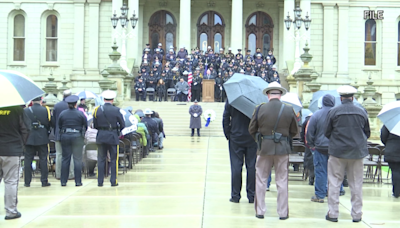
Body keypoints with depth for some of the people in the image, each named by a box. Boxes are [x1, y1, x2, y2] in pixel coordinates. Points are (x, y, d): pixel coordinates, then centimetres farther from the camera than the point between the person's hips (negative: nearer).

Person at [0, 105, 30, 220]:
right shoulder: (17, 109, -10)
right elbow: (25, 129, -7)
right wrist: (21, 144, 8)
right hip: (13, 149, -3)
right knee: (11, 181, 2)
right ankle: (11, 211, 6)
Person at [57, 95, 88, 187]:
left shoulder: (62, 113, 2)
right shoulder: (80, 113, -4)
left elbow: (59, 126, 8)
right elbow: (85, 126, 2)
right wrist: (82, 132, 19)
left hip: (65, 137, 2)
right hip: (77, 137, -2)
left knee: (65, 159, 8)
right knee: (77, 159, 2)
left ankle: (63, 181, 9)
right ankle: (78, 181, 2)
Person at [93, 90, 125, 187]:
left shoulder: (97, 110, 0)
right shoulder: (116, 110, -6)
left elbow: (95, 125, 5)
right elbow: (122, 125, -2)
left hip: (101, 136, 2)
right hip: (113, 137, -2)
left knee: (101, 160, 8)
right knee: (114, 160, 6)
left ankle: (100, 181, 10)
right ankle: (113, 181, 7)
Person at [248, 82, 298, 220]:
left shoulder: (260, 109, -6)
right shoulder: (289, 110, -3)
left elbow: (252, 130, 1)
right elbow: (294, 132, 5)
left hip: (264, 148, -1)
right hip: (283, 149, 1)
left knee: (261, 181, 10)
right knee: (282, 182, 8)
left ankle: (260, 211, 14)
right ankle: (283, 212, 13)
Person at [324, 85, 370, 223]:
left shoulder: (333, 112, -7)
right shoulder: (362, 112, 0)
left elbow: (327, 133, 0)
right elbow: (367, 134, 10)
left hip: (337, 151, -2)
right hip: (357, 152, 2)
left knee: (334, 183, 5)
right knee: (356, 184, 9)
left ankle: (333, 213, 7)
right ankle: (357, 214, 14)